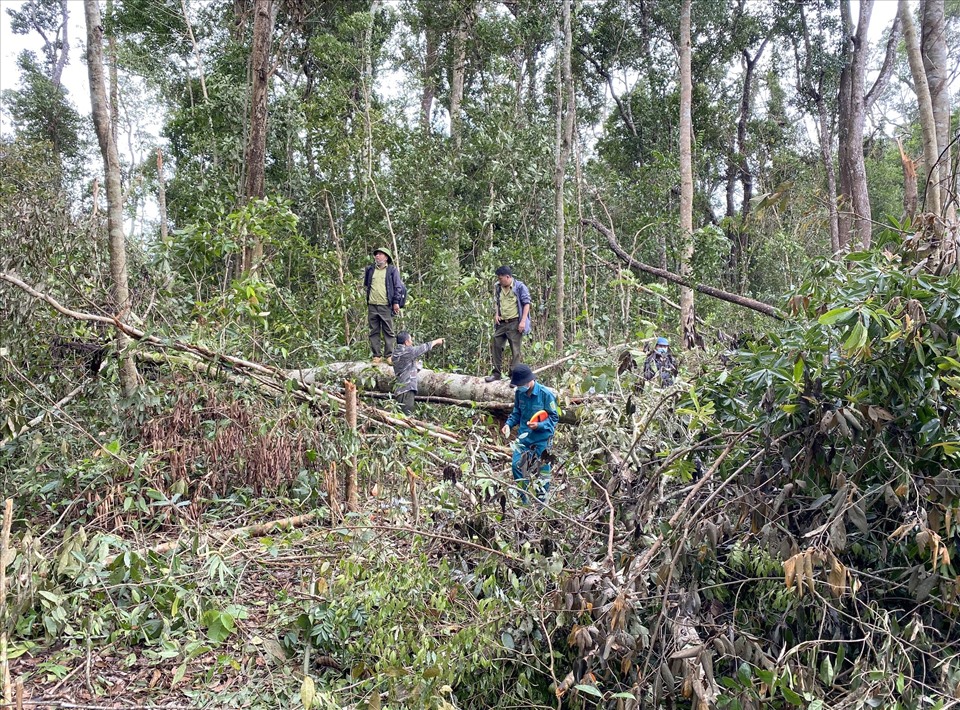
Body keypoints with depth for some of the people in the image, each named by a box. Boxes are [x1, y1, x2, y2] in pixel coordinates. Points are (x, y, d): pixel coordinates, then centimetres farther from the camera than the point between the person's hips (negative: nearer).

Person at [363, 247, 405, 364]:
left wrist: (396, 302, -7)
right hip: (372, 306, 4)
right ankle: (376, 356, 8)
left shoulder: (392, 270, 3)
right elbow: (365, 285, 28)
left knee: (388, 332, -1)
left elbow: (398, 287, 0)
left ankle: (389, 356, 3)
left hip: (386, 306, -4)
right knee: (374, 332, 4)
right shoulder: (370, 269, 14)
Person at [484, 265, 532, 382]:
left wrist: (523, 321, -14)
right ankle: (497, 373, 21)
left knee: (515, 350, -1)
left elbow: (526, 303, -8)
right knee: (497, 346, 9)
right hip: (501, 323, 6)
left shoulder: (520, 286, -9)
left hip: (514, 323, -6)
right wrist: (496, 314, 4)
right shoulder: (497, 286, 7)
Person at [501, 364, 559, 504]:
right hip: (523, 436, 5)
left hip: (542, 439, -5)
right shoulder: (519, 393, -5)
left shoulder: (546, 394, -20)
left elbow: (554, 417, -13)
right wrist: (509, 424, -7)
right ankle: (522, 500, 21)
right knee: (517, 466, 4)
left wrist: (539, 425, -28)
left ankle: (542, 502, 24)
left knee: (542, 470, 7)